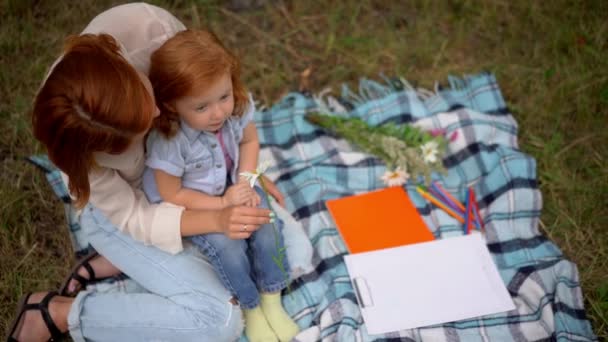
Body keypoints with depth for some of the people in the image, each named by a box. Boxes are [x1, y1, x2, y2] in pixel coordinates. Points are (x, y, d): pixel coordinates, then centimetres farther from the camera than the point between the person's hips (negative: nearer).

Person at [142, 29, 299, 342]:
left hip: (231, 184, 4)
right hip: (188, 204, -4)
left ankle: (271, 302, 6)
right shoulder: (169, 142, -35)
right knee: (225, 245, -23)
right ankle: (251, 308, 5)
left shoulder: (237, 107, -23)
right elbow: (172, 195, -21)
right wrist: (223, 204, -24)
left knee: (266, 223, -15)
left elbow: (249, 141, -1)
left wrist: (245, 182, -16)